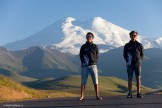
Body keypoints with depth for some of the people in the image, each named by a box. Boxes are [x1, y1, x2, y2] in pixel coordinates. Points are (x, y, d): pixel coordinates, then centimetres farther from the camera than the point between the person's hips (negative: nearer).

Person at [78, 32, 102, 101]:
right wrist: (83, 62, -6)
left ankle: (97, 96, 4)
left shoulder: (95, 46, 10)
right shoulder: (83, 47, 10)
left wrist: (94, 61, -6)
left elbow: (97, 56, 9)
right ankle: (82, 96, 4)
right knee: (83, 81, 0)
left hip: (93, 65, 0)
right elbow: (81, 56, 10)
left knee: (95, 81, -1)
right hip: (85, 66, 0)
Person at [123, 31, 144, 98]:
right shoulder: (127, 45, 6)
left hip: (138, 64, 0)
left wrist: (139, 60, -3)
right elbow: (124, 55, 10)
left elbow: (142, 54, 11)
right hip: (130, 65, 0)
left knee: (138, 78, -1)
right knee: (130, 78, 0)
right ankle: (130, 93, 5)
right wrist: (127, 60, -4)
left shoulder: (139, 45, 7)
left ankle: (138, 93, 3)